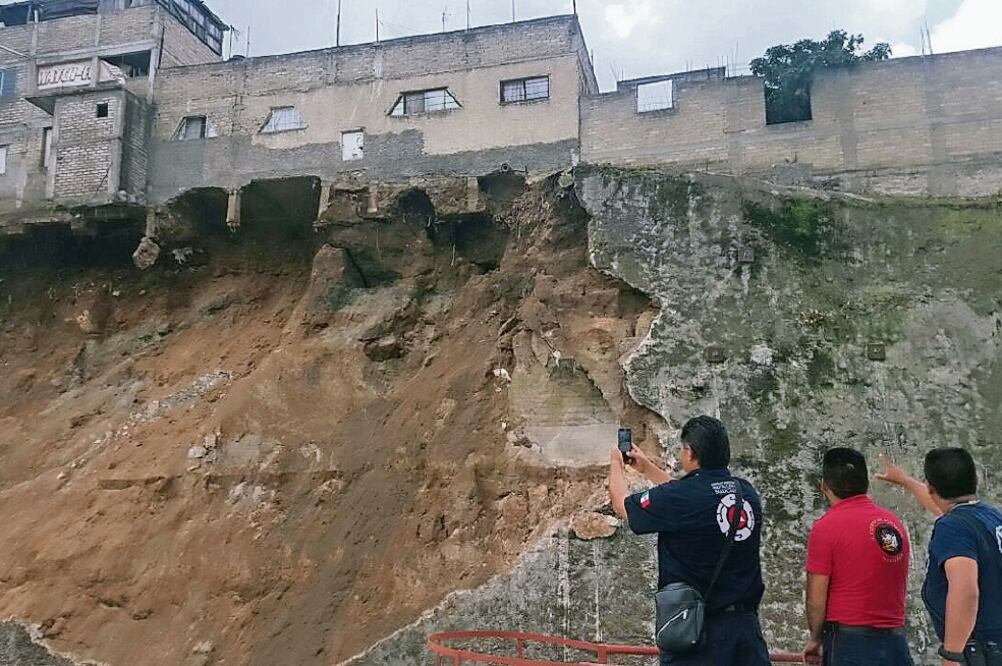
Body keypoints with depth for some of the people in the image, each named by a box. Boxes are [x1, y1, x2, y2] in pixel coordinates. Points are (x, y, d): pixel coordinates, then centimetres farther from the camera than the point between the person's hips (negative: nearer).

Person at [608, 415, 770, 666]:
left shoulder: (678, 498, -15)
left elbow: (622, 506, 4)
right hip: (747, 623, 6)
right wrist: (647, 468, 35)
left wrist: (617, 464, 23)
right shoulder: (747, 492, 5)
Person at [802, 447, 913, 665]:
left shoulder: (826, 527, -11)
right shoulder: (894, 523, 7)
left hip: (849, 642, -6)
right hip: (896, 641, 6)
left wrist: (815, 639, 6)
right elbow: (901, 589, 15)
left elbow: (816, 599, -10)